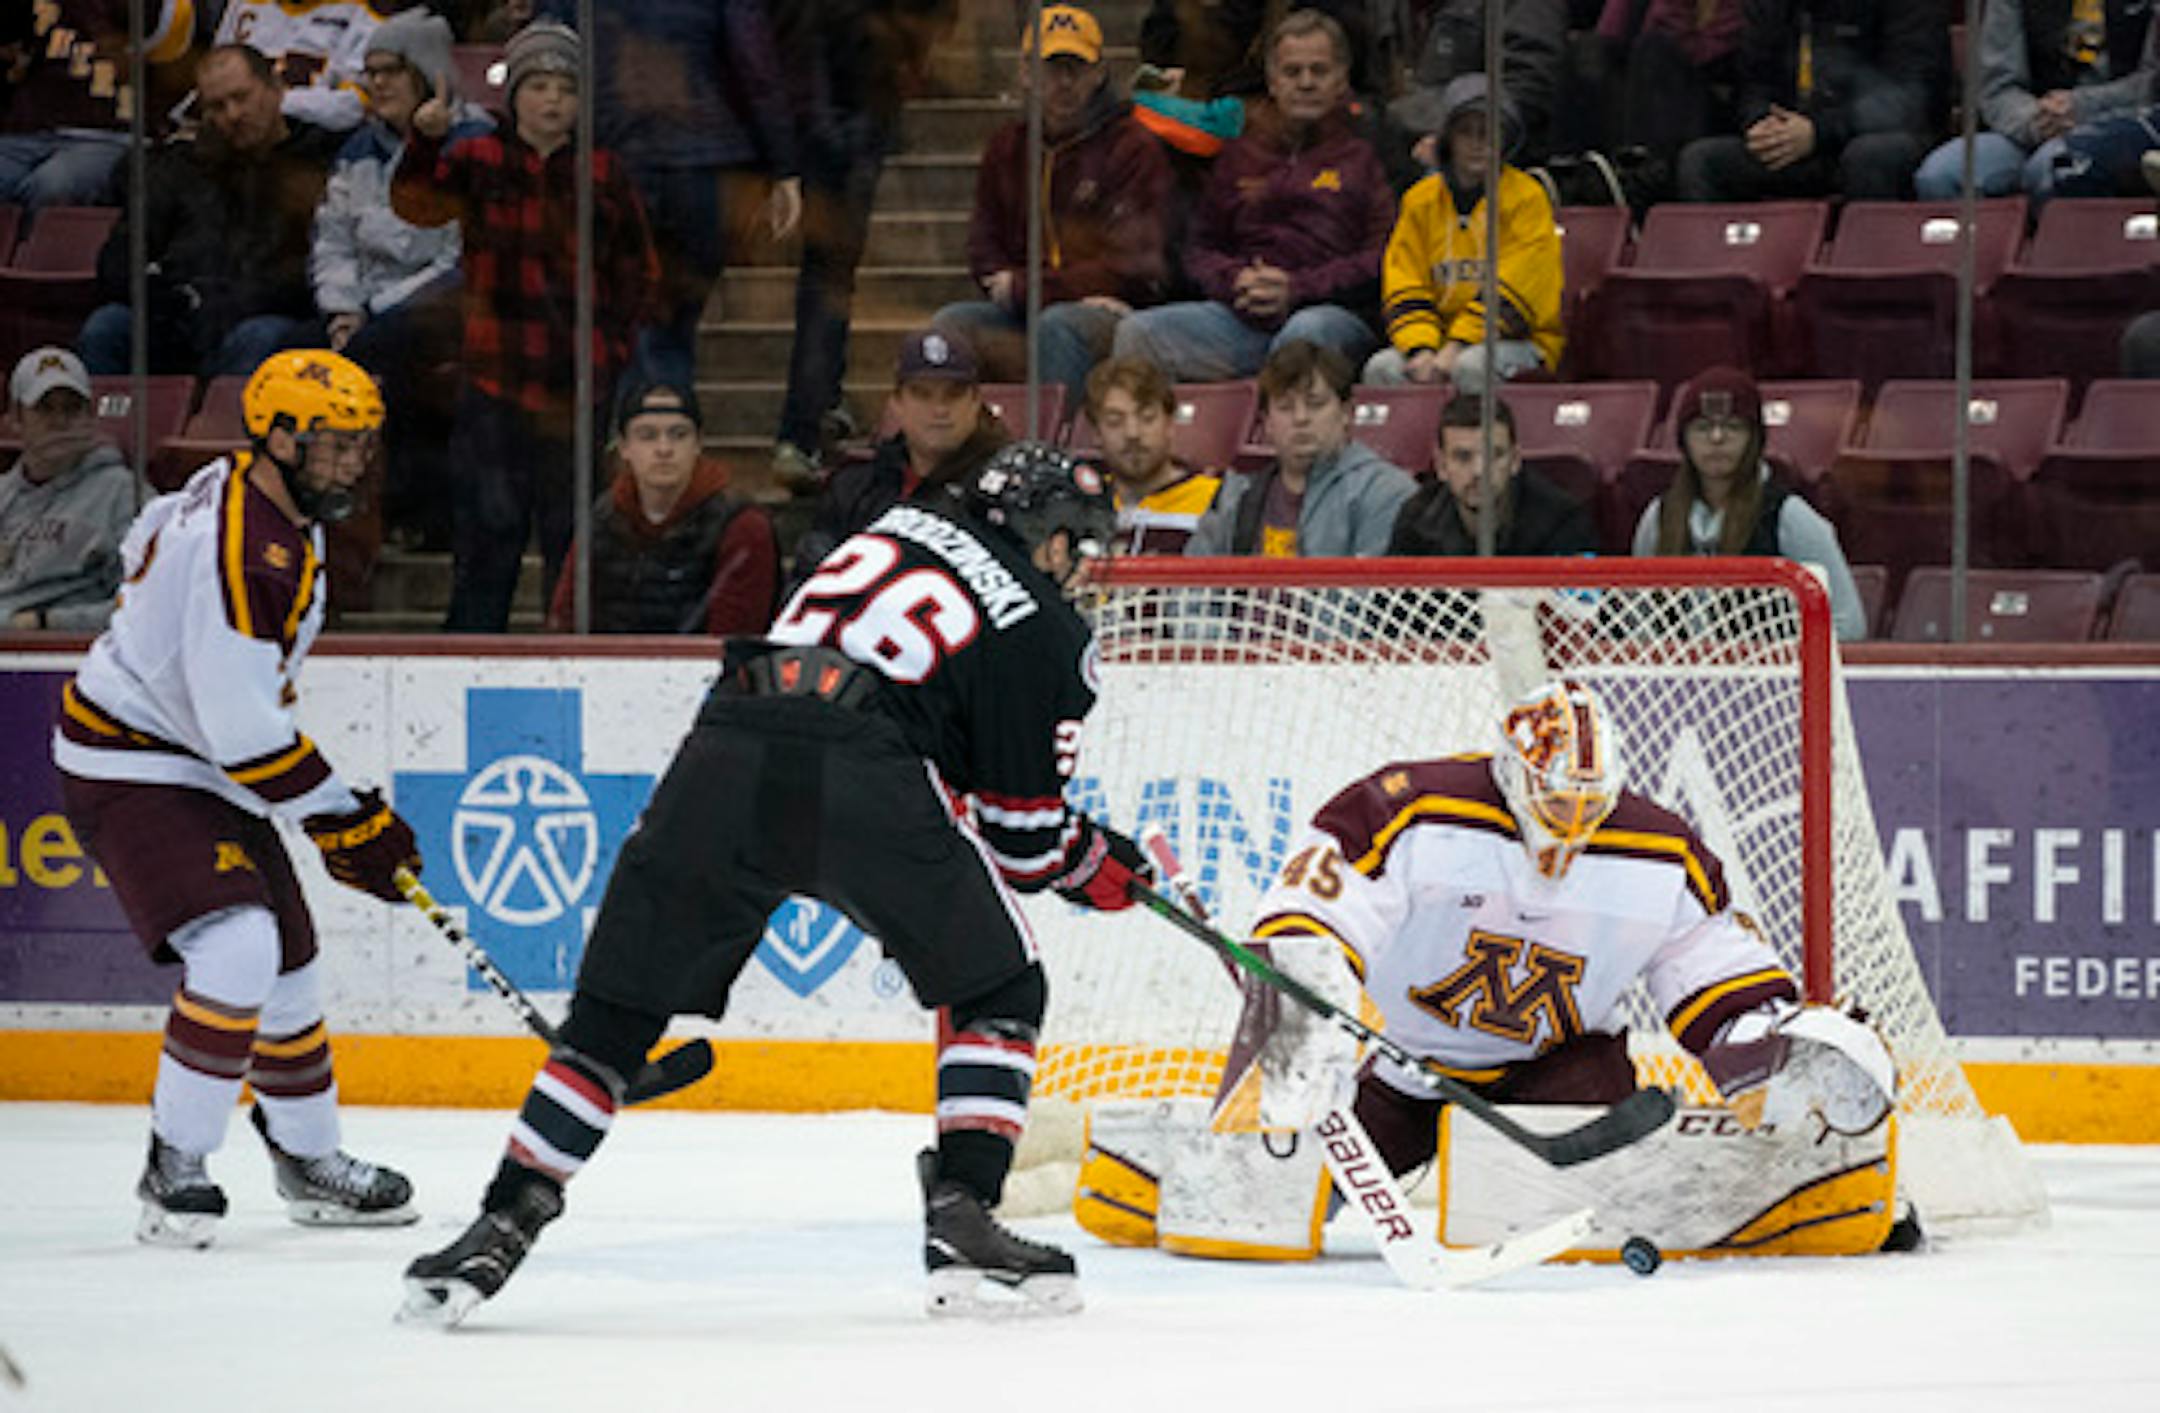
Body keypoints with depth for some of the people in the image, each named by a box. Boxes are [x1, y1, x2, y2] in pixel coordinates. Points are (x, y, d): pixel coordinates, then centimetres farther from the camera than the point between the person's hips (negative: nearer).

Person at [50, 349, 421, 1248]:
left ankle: (309, 1160, 29)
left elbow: (149, 543, 24)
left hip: (203, 762, 10)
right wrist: (342, 821, -23)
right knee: (237, 948, -25)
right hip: (130, 769, -10)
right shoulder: (243, 549, -28)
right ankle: (174, 1171, -17)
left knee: (288, 963, 13)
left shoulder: (251, 495, 4)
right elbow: (242, 729, -30)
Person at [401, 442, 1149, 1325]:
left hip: (728, 752, 4)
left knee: (615, 1011, 13)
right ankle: (962, 1217, 4)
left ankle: (504, 1226, 6)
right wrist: (1103, 869, 34)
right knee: (998, 992, 17)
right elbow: (1021, 834, 14)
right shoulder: (1048, 636, 14)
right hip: (862, 784, -4)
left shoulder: (904, 527, 29)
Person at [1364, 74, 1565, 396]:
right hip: (1440, 336, 4)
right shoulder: (1421, 200, 10)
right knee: (1382, 368, -23)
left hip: (1519, 341, -4)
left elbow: (1514, 288, -11)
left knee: (1471, 367, -36)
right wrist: (1422, 351, -14)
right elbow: (1403, 288, 5)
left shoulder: (1526, 197, -3)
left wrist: (1455, 349, -20)